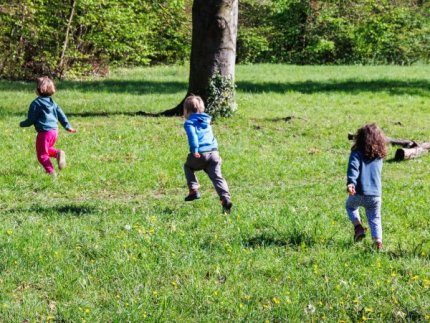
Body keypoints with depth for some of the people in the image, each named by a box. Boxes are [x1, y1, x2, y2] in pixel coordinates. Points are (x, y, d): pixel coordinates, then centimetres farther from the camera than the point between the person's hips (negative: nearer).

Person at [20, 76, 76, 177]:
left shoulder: (36, 103, -11)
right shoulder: (52, 102, 9)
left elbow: (31, 120, -8)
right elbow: (61, 115, 10)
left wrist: (22, 124, 10)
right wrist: (68, 126, 19)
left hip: (44, 132, -7)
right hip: (54, 131, 7)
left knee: (42, 154, 4)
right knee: (47, 149, 27)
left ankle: (51, 172, -4)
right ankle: (58, 153, -1)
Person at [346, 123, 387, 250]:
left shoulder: (357, 154, -7)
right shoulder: (379, 156, 9)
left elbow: (353, 168, -23)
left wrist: (350, 183, -35)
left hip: (360, 192, -3)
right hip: (376, 194, 3)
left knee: (350, 206, 27)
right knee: (375, 218, 16)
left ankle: (358, 226, 7)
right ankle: (378, 241, 0)